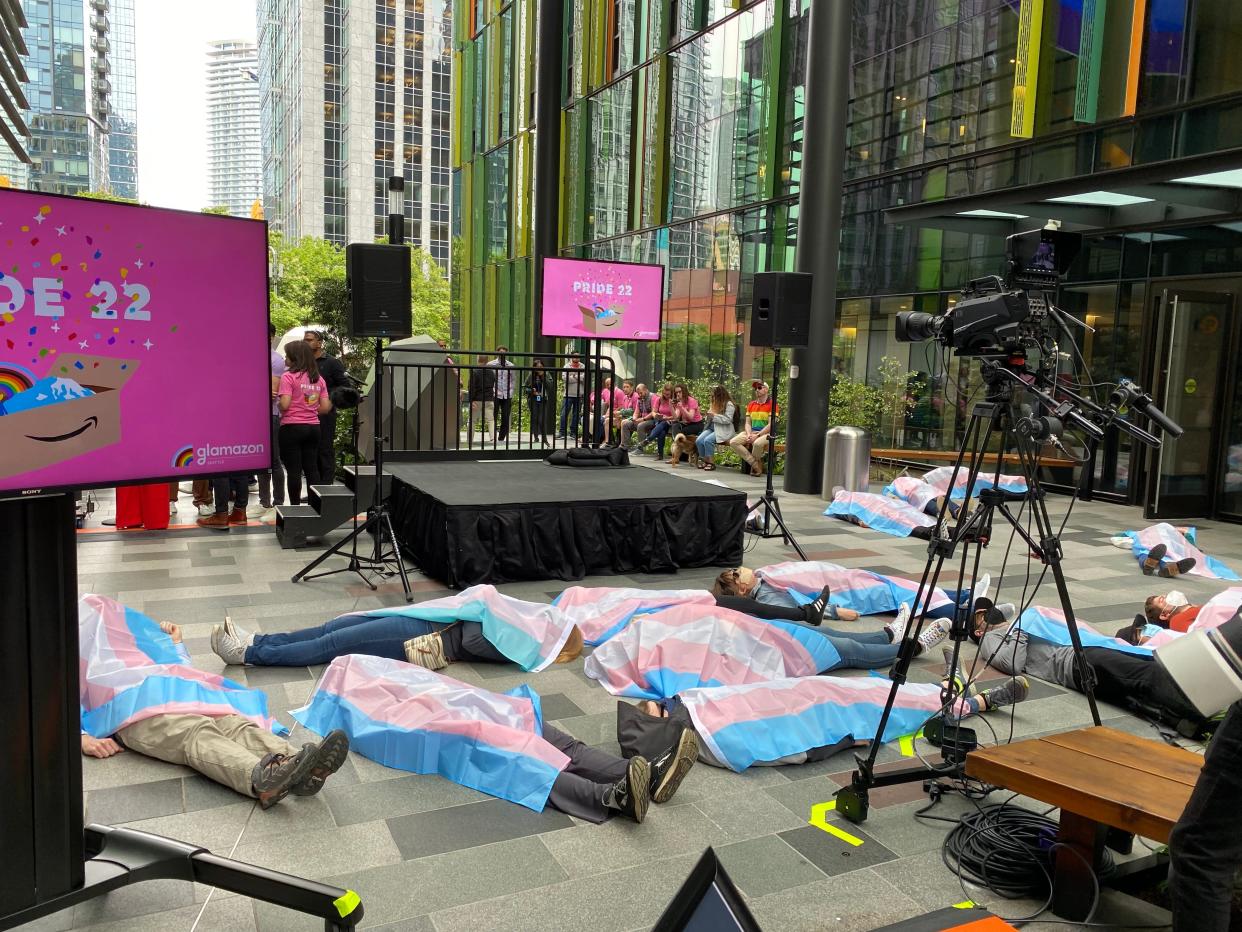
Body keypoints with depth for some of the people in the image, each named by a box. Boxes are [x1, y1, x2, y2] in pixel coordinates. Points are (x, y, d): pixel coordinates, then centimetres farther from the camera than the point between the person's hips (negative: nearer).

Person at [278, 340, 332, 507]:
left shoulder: (288, 377, -10)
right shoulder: (319, 379, 8)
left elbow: (284, 404, -18)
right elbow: (325, 407, 5)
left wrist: (277, 404, 4)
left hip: (292, 426, -6)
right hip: (314, 427, 6)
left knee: (293, 470, 1)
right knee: (312, 468, 10)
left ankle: (295, 506, 5)